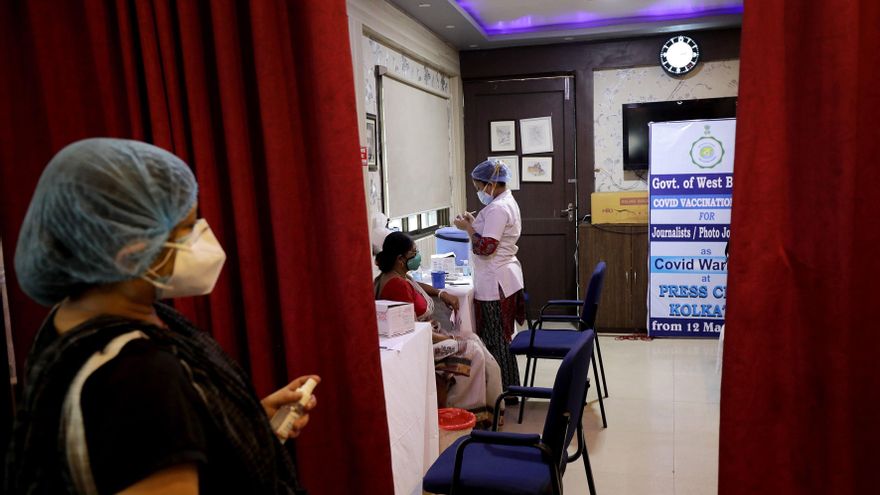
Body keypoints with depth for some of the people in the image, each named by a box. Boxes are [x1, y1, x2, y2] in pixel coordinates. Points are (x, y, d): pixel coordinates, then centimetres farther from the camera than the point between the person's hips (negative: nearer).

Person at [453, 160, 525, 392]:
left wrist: (467, 227, -12)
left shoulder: (497, 209, -19)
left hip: (495, 282, -11)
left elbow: (485, 247, -24)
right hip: (505, 278, 11)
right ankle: (509, 388, 26)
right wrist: (475, 223, 9)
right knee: (501, 337, 17)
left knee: (494, 338, -1)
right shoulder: (507, 202, 14)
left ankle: (505, 392, 8)